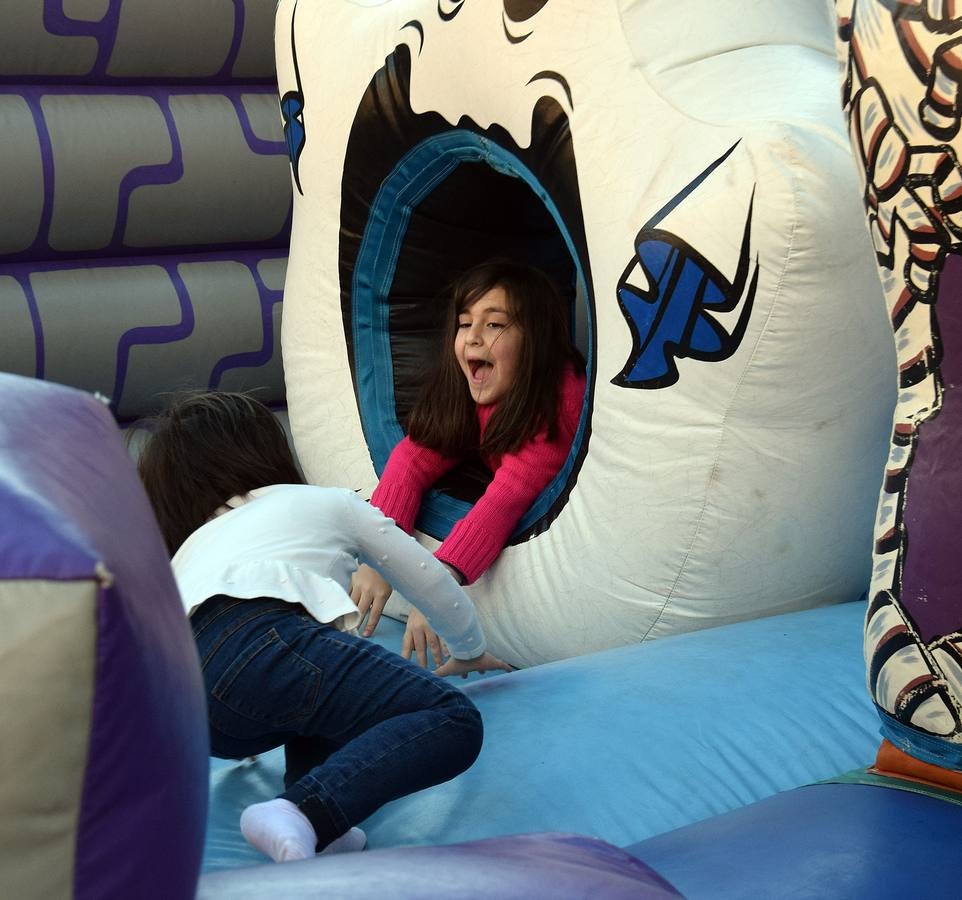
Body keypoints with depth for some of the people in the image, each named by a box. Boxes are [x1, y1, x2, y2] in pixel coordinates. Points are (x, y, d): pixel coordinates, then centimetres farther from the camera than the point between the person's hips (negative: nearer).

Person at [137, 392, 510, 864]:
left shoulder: (186, 554, 43)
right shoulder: (327, 502, 34)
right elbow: (430, 580, 40)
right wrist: (469, 651, 60)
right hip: (259, 644, -6)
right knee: (454, 721, -3)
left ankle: (312, 810, 5)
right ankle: (304, 814, -27)